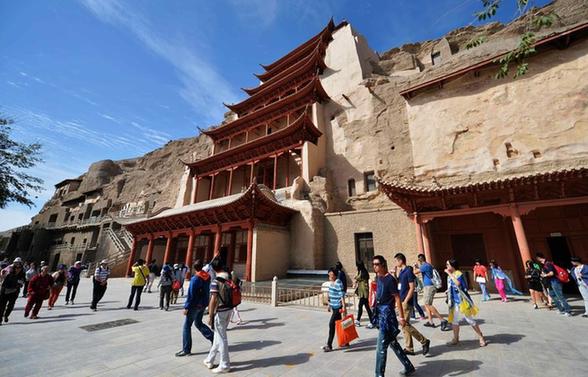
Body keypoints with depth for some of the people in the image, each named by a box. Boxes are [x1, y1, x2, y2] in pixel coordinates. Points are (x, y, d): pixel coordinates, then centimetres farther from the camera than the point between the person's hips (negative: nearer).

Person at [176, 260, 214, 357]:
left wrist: (186, 307, -13)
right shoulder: (208, 277, 2)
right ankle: (213, 337, 17)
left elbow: (191, 294, -18)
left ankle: (186, 349, 13)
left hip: (194, 305, -7)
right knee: (198, 323, 22)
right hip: (203, 304, 7)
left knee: (187, 326, 7)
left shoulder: (195, 278, -18)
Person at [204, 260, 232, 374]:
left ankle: (225, 365, 19)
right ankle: (210, 360, 37)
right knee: (218, 336, 21)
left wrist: (210, 316, -11)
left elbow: (213, 300, -20)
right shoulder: (230, 279, 1)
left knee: (221, 339, 6)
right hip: (228, 310, 7)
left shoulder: (215, 282, -19)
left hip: (220, 312, -7)